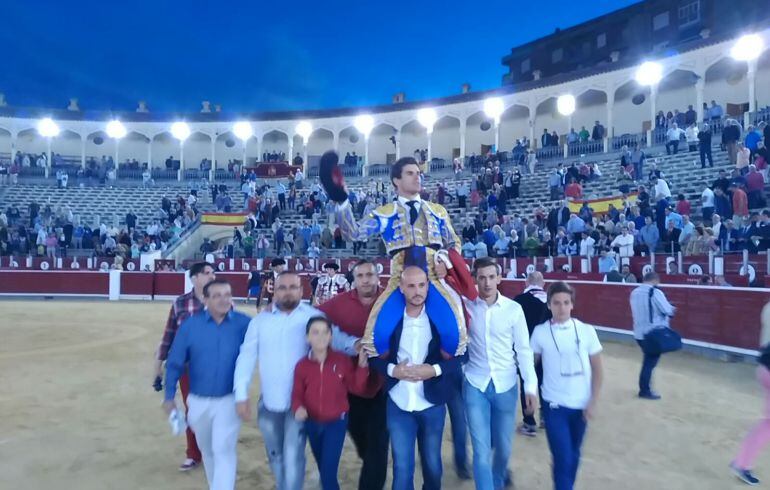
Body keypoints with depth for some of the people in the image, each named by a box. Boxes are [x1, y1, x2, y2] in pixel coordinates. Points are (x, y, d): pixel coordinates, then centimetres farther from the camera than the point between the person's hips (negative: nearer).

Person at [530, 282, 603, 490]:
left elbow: (597, 369, 1)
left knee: (574, 455, 17)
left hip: (581, 405, 2)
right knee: (562, 458, -6)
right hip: (554, 405, -2)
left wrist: (593, 402, -2)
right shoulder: (540, 332, -8)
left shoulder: (586, 331, -6)